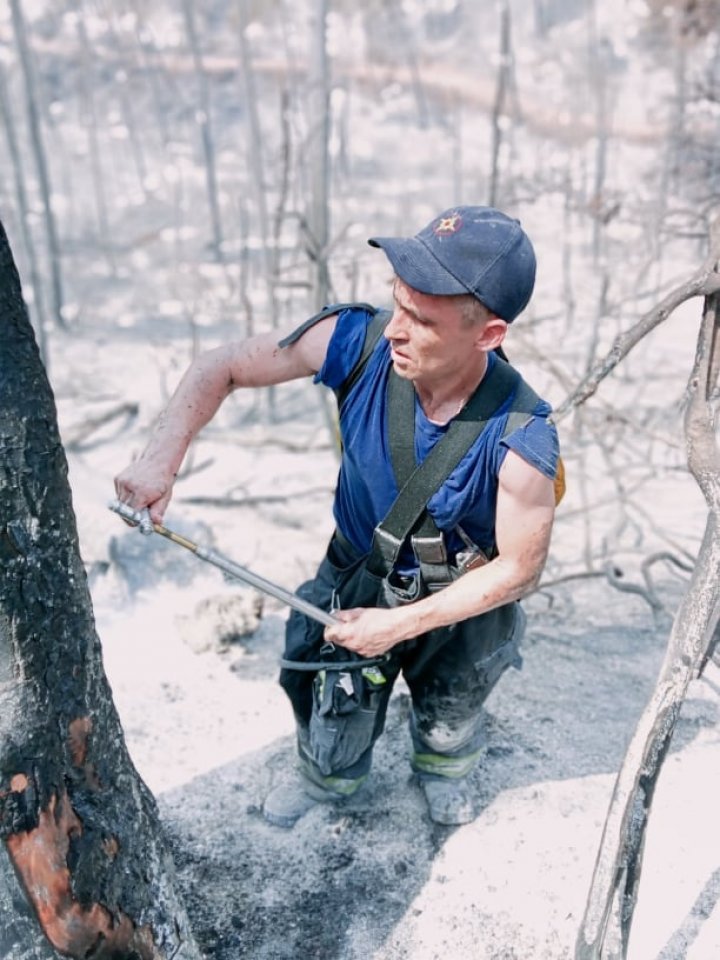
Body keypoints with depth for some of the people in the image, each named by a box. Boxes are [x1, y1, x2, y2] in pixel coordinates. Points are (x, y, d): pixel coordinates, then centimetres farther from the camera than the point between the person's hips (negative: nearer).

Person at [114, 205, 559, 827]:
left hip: (462, 598, -2)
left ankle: (444, 769, 58)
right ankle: (328, 776, 53)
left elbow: (519, 568, -21)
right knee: (334, 728, 15)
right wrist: (162, 458, -30)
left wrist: (399, 625, -20)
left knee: (449, 724, 19)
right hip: (358, 572, 2)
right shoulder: (357, 340, -29)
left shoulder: (520, 436, -35)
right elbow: (223, 367, -16)